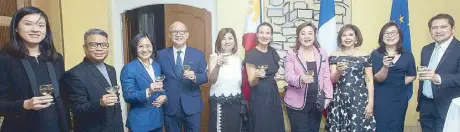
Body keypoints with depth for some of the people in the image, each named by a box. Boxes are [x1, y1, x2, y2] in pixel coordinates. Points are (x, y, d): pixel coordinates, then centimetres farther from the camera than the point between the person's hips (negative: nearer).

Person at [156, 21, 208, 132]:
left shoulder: (198, 54, 2)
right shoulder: (161, 55, 3)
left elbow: (205, 76, 0)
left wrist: (194, 77, -21)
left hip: (192, 106, 0)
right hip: (169, 107, 0)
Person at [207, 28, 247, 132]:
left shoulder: (238, 58, 7)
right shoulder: (215, 57, -6)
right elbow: (212, 80, -19)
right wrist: (217, 66, -35)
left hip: (236, 102, 5)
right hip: (220, 102, -4)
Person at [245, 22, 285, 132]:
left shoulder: (273, 52, 6)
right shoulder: (251, 54, -12)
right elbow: (251, 83, -12)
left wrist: (277, 76, 2)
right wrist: (257, 75, -32)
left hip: (273, 95, 6)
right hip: (259, 98, -6)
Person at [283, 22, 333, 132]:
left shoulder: (322, 53, 7)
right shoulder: (291, 53, -4)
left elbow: (326, 77, 8)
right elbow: (288, 76, -12)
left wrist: (328, 96, -1)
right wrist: (300, 79, -32)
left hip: (317, 102, 4)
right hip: (297, 102, -3)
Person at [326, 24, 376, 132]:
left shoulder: (365, 56, 3)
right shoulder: (334, 56, 3)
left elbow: (369, 81, 3)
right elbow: (332, 80, 0)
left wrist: (370, 103, -3)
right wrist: (339, 71, -21)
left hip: (360, 100, 0)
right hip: (339, 100, 0)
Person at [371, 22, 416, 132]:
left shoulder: (407, 55, 0)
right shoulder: (376, 54, -8)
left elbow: (412, 76, 12)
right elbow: (378, 78, -14)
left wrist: (400, 84, -2)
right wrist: (385, 66, -31)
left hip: (399, 98, 3)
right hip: (380, 98, -3)